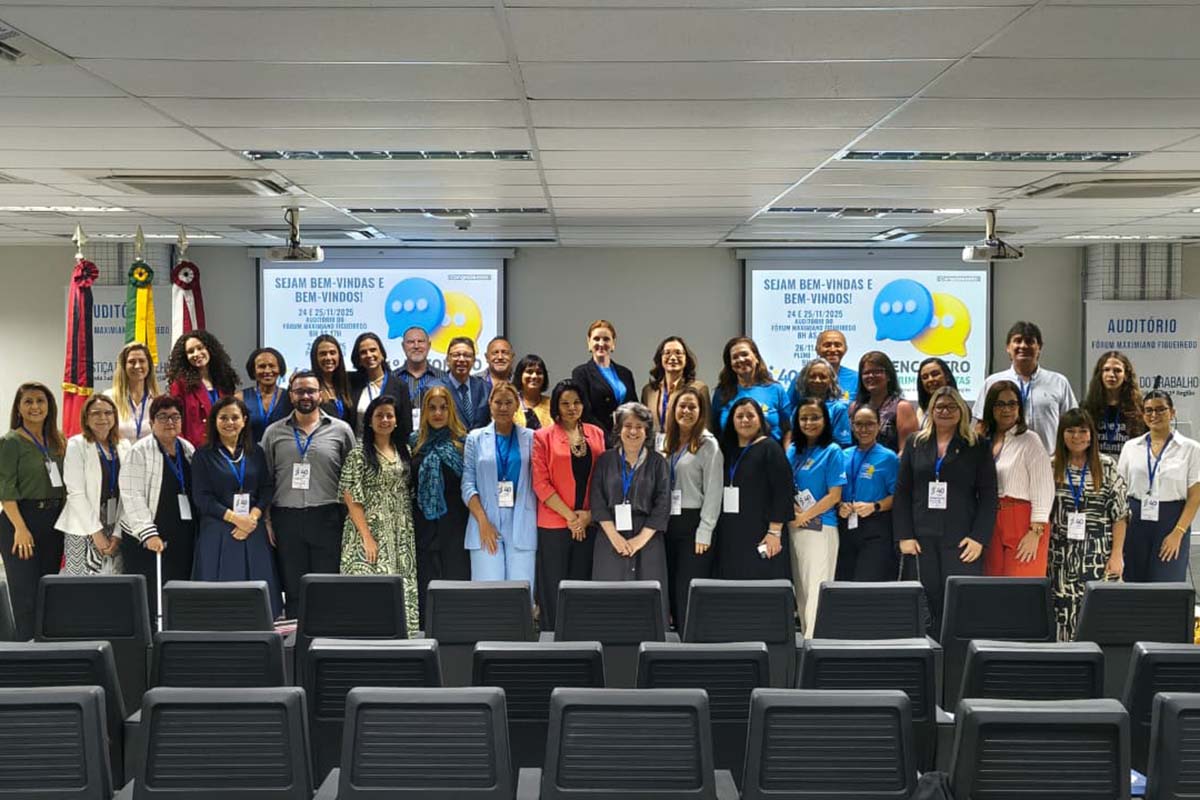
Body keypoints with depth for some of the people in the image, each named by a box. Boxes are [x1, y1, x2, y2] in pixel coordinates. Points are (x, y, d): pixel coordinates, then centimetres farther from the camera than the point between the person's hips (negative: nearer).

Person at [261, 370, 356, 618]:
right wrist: (266, 520, 2)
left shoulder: (340, 430, 5)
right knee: (293, 589, 7)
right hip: (286, 520, 1)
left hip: (327, 519, -1)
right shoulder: (274, 432, 9)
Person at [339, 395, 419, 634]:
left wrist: (409, 532, 6)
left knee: (403, 587, 4)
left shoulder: (403, 452, 12)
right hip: (371, 530, -5)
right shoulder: (359, 453, -4)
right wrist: (366, 536, -15)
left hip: (401, 535, 5)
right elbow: (351, 498, -8)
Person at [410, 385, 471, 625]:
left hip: (454, 522, -2)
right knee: (425, 580, 4)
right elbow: (407, 485, 12)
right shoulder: (415, 443, 10)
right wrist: (409, 521, 5)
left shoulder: (462, 442, 2)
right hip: (424, 524, 2)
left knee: (456, 577, -1)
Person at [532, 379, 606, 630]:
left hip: (589, 524, 3)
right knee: (554, 589, 0)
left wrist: (589, 515, -5)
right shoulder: (543, 437, 0)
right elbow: (540, 482, -6)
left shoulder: (596, 434, 10)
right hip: (554, 523, -3)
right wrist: (569, 516, -10)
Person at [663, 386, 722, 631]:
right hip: (669, 523, 6)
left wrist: (704, 533, -14)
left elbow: (713, 492, -9)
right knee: (672, 590, 7)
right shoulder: (669, 443, 14)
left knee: (690, 591, -6)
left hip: (693, 523, -6)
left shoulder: (708, 445, -3)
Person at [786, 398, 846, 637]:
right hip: (794, 526, 5)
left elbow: (834, 495, -8)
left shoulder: (832, 451, -3)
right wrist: (793, 510, -5)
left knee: (817, 588, -4)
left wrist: (805, 516, -9)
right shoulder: (793, 451, 12)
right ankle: (805, 637, 15)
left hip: (821, 527, -5)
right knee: (800, 587, 8)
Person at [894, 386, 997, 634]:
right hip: (922, 539, 2)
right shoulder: (915, 443, 13)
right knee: (929, 602, 0)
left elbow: (988, 495, 3)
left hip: (961, 540, -2)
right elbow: (902, 492, 10)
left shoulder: (977, 446, 8)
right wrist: (904, 536, 0)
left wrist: (979, 538, -8)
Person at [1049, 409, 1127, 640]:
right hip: (1062, 556, 1)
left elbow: (1120, 514, 2)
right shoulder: (1052, 467, 6)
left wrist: (1117, 554, -4)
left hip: (1098, 554, -1)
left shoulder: (1107, 467, 3)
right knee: (1064, 613, 0)